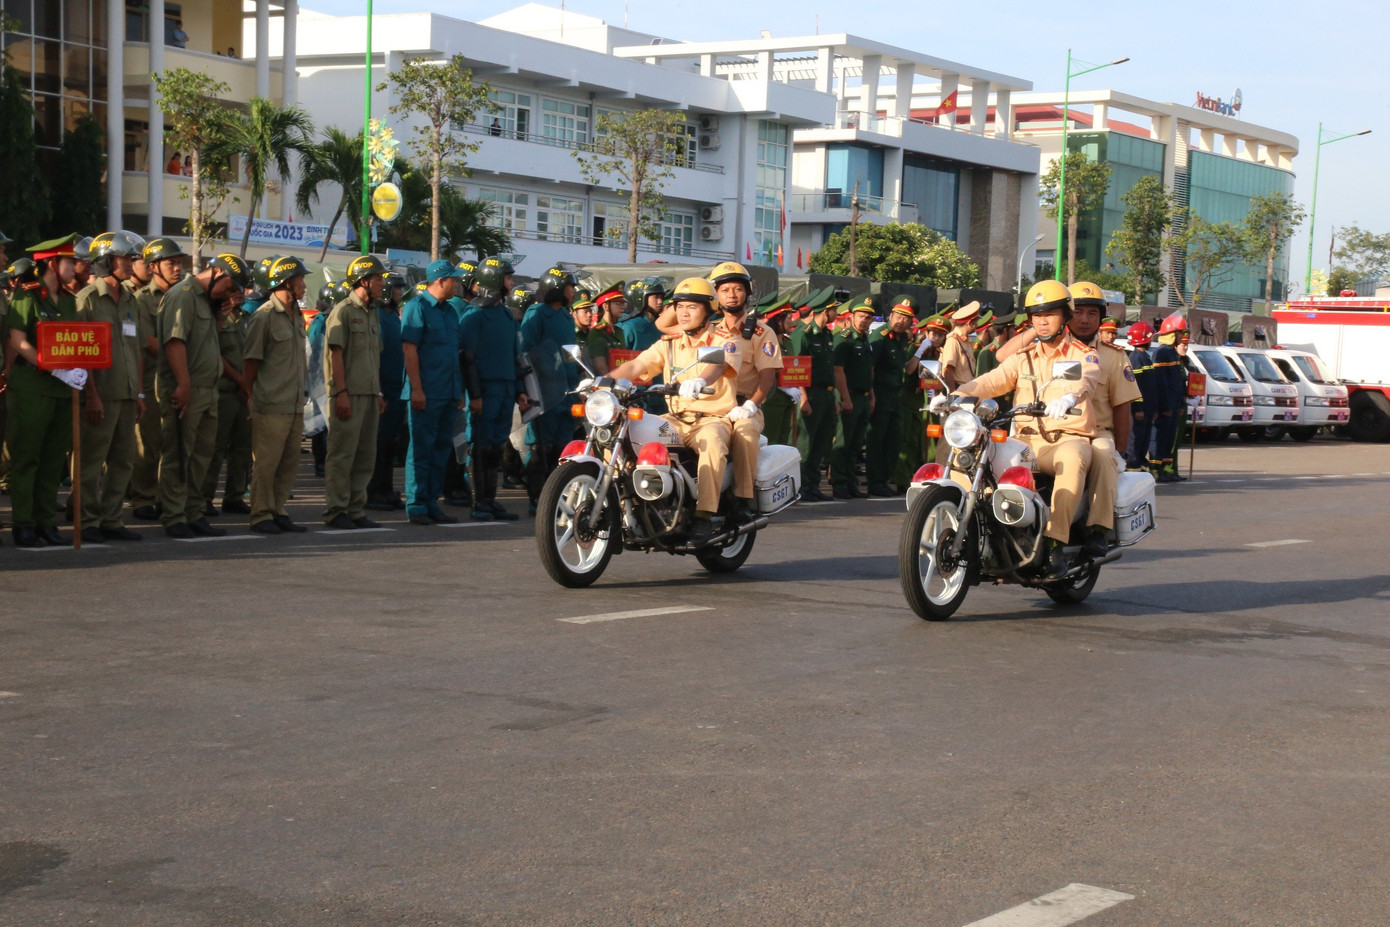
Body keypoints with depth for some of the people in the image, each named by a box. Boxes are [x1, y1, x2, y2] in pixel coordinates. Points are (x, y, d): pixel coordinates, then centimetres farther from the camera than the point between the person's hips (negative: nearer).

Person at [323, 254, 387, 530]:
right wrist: (341, 393, -18)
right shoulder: (343, 311, -7)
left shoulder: (372, 313, 17)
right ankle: (336, 510, 1)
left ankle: (356, 509, 15)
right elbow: (336, 354, -12)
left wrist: (379, 393, 17)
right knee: (342, 455, -4)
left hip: (369, 394, 8)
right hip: (348, 394, -8)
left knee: (366, 456, 9)